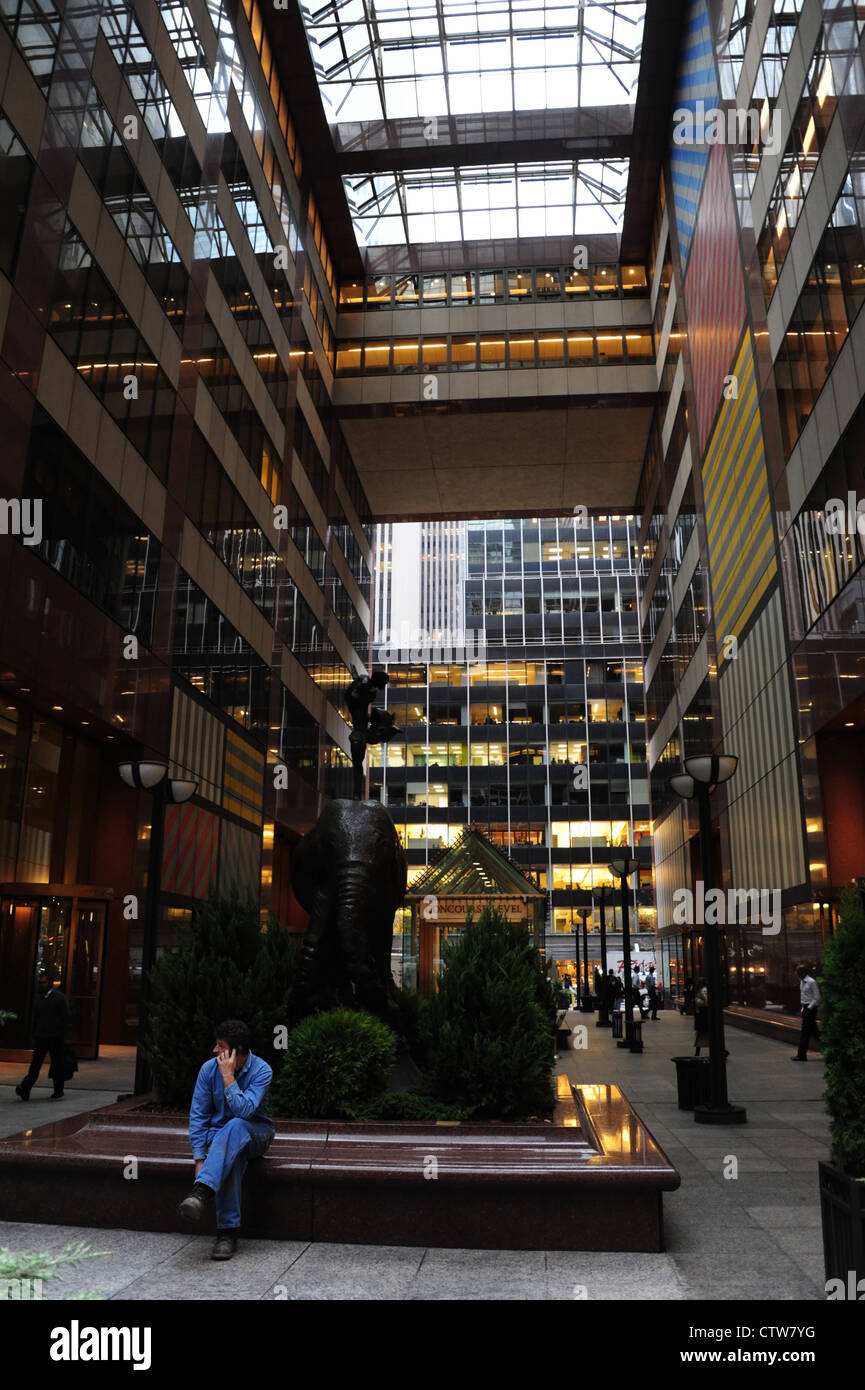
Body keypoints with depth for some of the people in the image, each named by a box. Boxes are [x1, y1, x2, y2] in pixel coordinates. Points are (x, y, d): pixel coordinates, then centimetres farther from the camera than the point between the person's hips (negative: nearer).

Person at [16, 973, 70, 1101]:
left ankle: (59, 1092, 12)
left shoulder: (60, 997, -5)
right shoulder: (38, 997, 11)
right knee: (35, 1063, -5)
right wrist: (34, 1035, 13)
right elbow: (35, 1018, 17)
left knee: (57, 1065, 3)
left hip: (55, 1037, -4)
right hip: (40, 1037, 4)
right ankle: (25, 1090, -11)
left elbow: (65, 1018, -6)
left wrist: (63, 1036, -11)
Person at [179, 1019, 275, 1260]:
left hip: (255, 1134, -3)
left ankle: (202, 1191, -49)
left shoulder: (261, 1070, -19)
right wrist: (200, 1159, -14)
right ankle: (228, 1231, -35)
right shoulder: (209, 1069, -9)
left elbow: (244, 1111, -30)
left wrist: (228, 1077, -30)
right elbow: (198, 1115, -5)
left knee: (235, 1126, -39)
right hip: (220, 1133, 3)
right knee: (231, 1159, -35)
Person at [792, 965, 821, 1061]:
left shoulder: (811, 982, -16)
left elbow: (817, 998, -15)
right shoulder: (802, 982, 11)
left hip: (811, 1008, -9)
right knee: (813, 1031, 15)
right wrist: (803, 1008, 15)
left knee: (805, 1032, -6)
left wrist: (809, 1008, -17)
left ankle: (801, 1055, -3)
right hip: (805, 1008, 9)